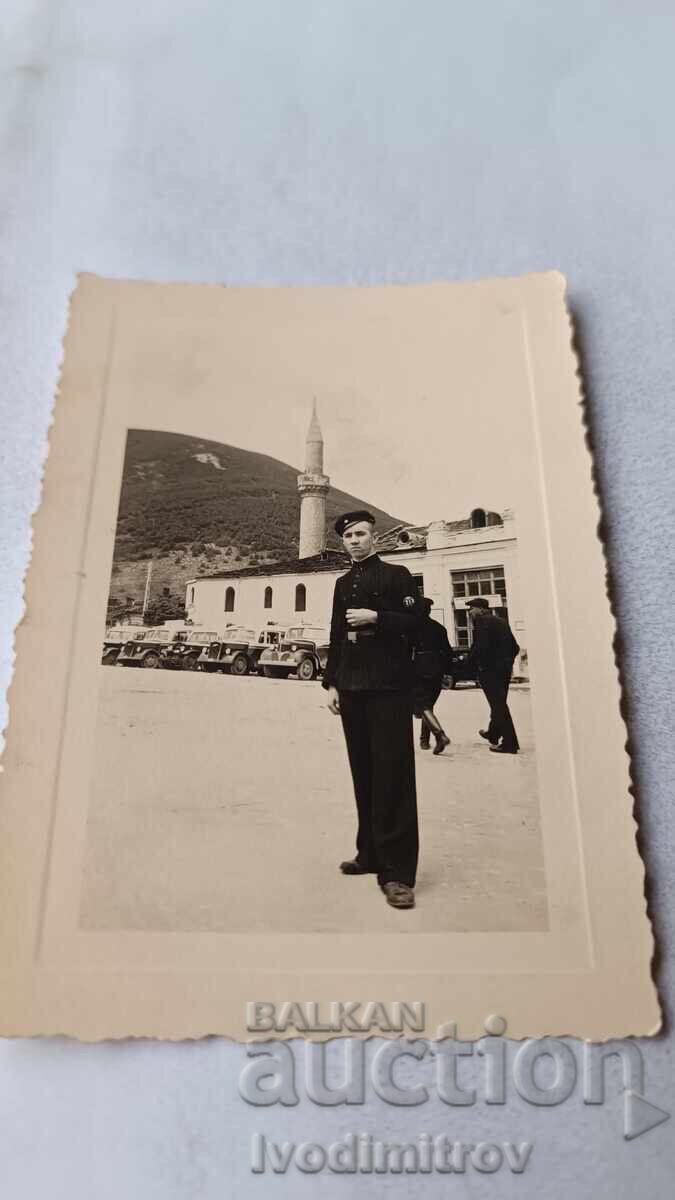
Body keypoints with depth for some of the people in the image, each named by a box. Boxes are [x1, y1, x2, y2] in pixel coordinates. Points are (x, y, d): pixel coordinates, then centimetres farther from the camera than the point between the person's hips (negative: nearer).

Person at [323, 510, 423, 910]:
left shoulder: (397, 575, 3)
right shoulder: (343, 584, 19)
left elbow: (415, 622, -5)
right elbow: (336, 637, 17)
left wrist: (376, 617, -16)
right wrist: (331, 683, 10)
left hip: (389, 687, -6)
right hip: (352, 689, 6)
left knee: (392, 774, -8)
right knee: (364, 773, 9)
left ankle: (397, 872, -6)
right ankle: (371, 854, 20)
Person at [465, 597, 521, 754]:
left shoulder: (481, 621, -9)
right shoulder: (500, 621, 15)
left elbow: (480, 646, -21)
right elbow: (514, 646, 14)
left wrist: (472, 662, -9)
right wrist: (507, 662, 19)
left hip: (489, 669, -8)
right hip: (505, 668, 9)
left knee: (498, 705, -5)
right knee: (499, 703, 21)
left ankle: (510, 743, -6)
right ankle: (493, 734, 39)